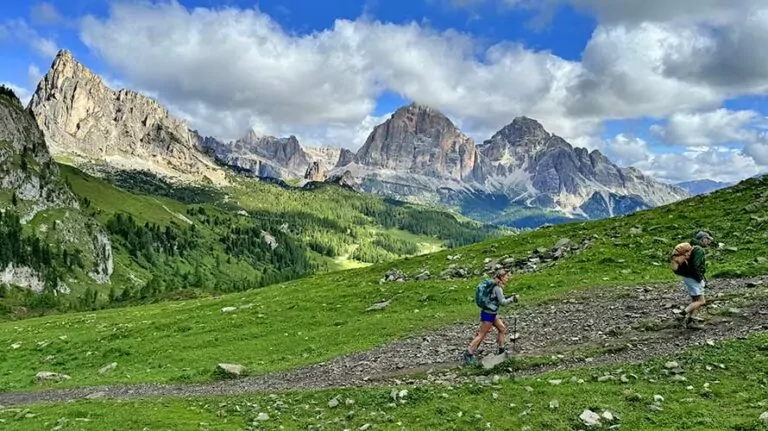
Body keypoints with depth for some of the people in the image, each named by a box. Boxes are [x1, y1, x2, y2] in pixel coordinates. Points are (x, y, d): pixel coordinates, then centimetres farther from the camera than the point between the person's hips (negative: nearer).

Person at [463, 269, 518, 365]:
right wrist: (512, 299, -6)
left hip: (491, 313, 10)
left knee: (502, 328, 17)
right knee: (482, 334, -2)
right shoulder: (497, 287, -19)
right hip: (488, 314, -10)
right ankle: (469, 354, 3)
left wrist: (510, 297, 9)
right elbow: (502, 302, -17)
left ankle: (502, 350, 27)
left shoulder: (493, 284, 9)